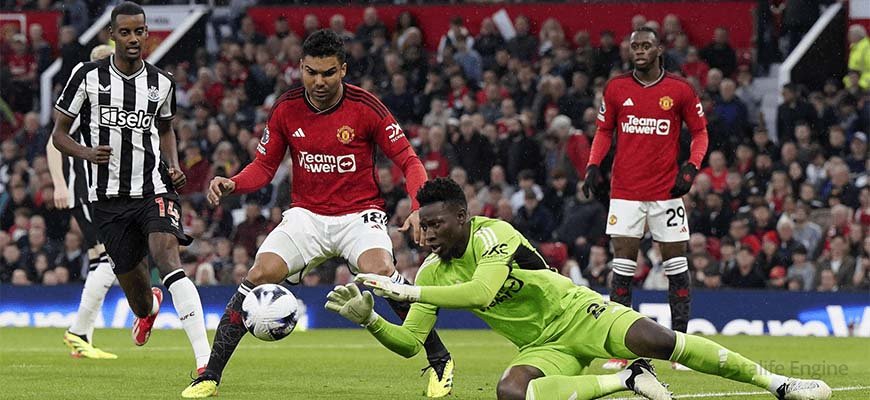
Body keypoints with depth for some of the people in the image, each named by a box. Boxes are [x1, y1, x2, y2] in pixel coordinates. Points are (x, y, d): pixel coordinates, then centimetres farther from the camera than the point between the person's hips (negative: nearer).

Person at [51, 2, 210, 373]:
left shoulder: (161, 83, 5)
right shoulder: (88, 75, -3)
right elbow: (59, 133, 3)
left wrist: (173, 166, 6)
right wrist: (87, 153, -17)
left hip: (153, 189, 0)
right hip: (108, 198, 0)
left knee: (167, 258, -28)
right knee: (139, 299, 8)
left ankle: (205, 359, -37)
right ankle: (150, 306, 51)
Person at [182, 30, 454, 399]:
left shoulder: (365, 106, -11)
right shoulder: (286, 109, -3)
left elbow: (408, 160, -7)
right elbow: (264, 166, 7)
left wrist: (418, 208, -24)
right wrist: (233, 184, -14)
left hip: (359, 212, -3)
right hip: (306, 214, 3)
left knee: (379, 271, -31)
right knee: (259, 275, -18)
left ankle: (439, 362, -15)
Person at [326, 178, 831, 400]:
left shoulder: (493, 234, -19)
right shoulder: (431, 273, 1)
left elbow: (480, 292, -36)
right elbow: (409, 343, 2)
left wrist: (406, 292, -33)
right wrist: (368, 318, -17)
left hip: (576, 312, -4)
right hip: (543, 348, 4)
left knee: (658, 340, -29)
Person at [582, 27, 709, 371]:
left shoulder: (680, 90, 0)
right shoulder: (616, 88, 5)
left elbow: (700, 132, 8)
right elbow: (604, 131, 15)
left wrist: (691, 168, -7)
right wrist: (593, 165, 0)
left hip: (666, 191, -1)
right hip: (625, 191, 1)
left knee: (676, 266, 0)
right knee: (622, 268, -3)